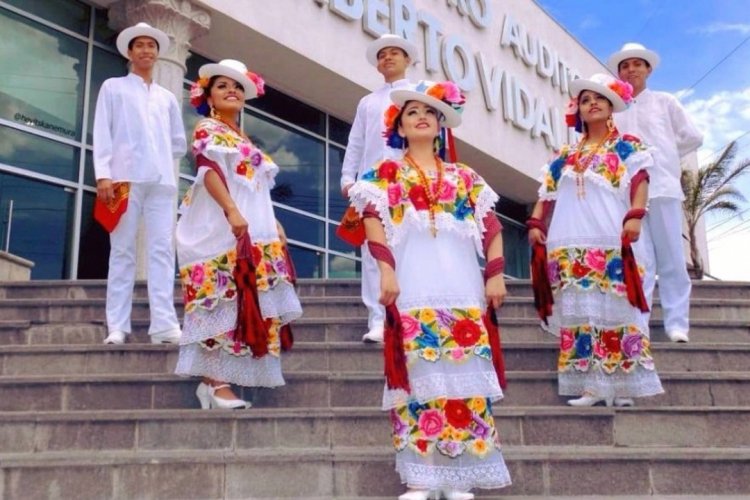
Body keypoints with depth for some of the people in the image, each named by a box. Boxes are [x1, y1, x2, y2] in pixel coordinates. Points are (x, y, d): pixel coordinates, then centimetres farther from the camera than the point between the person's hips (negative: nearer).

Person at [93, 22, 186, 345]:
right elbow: (102, 132, 2)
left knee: (162, 250, -7)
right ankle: (117, 326, -4)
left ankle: (164, 324, -11)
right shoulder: (113, 88, 14)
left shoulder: (167, 97, 23)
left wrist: (160, 159, 10)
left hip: (162, 180, 3)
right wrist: (103, 173, -9)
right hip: (125, 177, -3)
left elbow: (179, 142, 26)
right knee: (122, 251, -4)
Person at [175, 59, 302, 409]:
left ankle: (214, 379, 6)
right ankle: (216, 381, -13)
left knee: (245, 305, 3)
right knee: (224, 302, -14)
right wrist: (232, 211, -27)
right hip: (222, 230, -9)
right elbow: (209, 170, -15)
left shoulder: (244, 140, 27)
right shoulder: (208, 129, 2)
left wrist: (274, 225, 19)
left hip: (252, 230, 9)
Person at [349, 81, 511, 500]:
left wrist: (495, 274, 3)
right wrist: (387, 270, -15)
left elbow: (492, 228, 15)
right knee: (418, 376, -7)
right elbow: (373, 222, -2)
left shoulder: (464, 177, 19)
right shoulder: (386, 174, 12)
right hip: (413, 290, -2)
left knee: (465, 375, -2)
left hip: (461, 289, 3)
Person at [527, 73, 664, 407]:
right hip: (571, 244, 4)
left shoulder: (626, 147, 10)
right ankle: (591, 386, 4)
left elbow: (639, 180, -4)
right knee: (579, 313, 1)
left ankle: (623, 387, -3)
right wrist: (535, 223, 7)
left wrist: (635, 216, -20)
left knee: (615, 310, -7)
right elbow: (547, 191, 21)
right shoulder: (566, 156, 21)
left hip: (612, 242, -4)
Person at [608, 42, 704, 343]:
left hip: (662, 187, 0)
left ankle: (676, 324, 1)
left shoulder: (665, 102, 14)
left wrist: (662, 157, 10)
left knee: (671, 259, -2)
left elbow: (693, 138, 12)